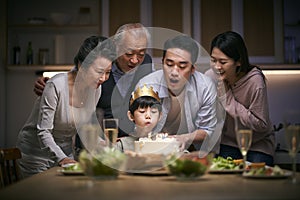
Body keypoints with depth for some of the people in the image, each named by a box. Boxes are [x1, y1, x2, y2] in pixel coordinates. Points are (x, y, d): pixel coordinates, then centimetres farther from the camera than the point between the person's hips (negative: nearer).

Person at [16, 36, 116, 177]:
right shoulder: (56, 86, -27)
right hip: (36, 153, -6)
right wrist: (61, 158, -37)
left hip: (65, 152, 6)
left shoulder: (96, 89, -7)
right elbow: (43, 132, -25)